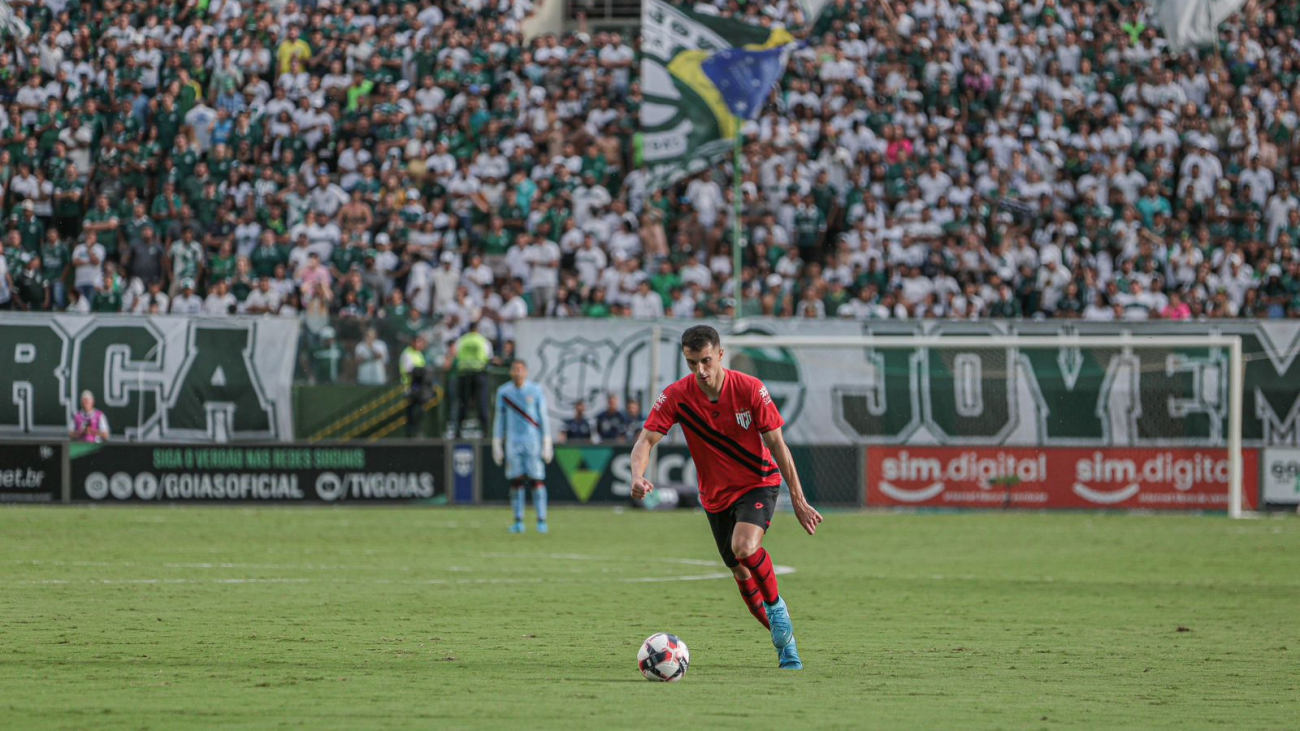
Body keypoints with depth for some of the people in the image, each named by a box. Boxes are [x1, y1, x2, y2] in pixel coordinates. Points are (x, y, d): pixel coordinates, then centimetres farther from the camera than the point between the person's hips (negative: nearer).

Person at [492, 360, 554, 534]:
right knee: (516, 481, -1)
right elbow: (499, 419, 10)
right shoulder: (504, 392, 6)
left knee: (537, 479, -6)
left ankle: (541, 520, -3)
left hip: (533, 441, -2)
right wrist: (496, 444, 7)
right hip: (513, 443, 2)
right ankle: (518, 521, 4)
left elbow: (543, 418, 2)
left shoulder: (536, 391, 0)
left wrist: (547, 444, -3)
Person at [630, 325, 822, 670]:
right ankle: (785, 641, 25)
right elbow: (646, 439, -17)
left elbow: (776, 444, -12)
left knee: (745, 548, -30)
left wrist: (799, 501, -11)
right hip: (716, 495, 3)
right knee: (742, 574, 7)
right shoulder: (676, 396, -14)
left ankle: (776, 607, -4)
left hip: (759, 483, -3)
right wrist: (638, 476, -39)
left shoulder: (750, 389, -18)